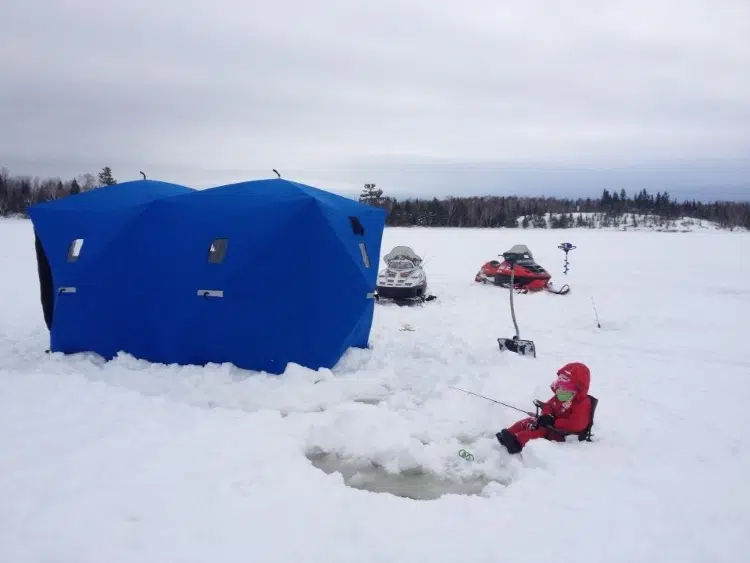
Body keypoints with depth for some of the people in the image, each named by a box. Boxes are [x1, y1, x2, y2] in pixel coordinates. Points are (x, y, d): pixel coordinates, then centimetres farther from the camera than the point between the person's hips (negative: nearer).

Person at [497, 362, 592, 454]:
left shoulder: (583, 404, -23)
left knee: (542, 430, -30)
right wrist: (546, 415, -10)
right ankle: (508, 433, -9)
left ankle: (517, 441, -43)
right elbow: (549, 405, 15)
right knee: (529, 421, 0)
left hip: (565, 435, -9)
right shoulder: (560, 396, 5)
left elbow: (575, 425, -32)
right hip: (553, 426, 9)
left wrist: (553, 422, -28)